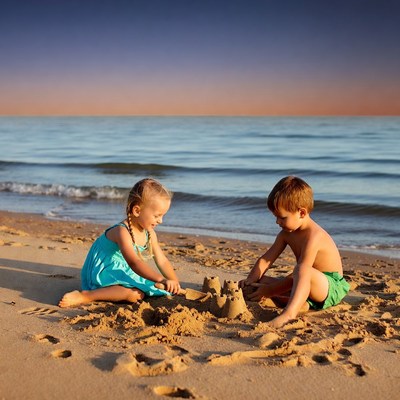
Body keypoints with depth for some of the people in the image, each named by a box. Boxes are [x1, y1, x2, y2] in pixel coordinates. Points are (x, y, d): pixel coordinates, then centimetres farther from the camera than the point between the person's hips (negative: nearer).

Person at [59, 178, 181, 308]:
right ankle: (84, 296, -27)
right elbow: (134, 262, -41)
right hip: (103, 272, -10)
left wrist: (175, 283, -8)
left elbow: (162, 261, 4)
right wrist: (161, 279, -49)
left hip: (123, 271, 10)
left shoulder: (149, 233, 0)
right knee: (135, 294, -30)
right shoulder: (122, 231, -28)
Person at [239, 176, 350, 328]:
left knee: (303, 272, -42)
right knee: (261, 281, -4)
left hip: (332, 288, -9)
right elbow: (266, 260, 3)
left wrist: (269, 290, -25)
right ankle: (298, 303, -24)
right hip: (306, 287, 9)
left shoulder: (313, 236, -25)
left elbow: (301, 272, -29)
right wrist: (250, 281, -13)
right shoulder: (286, 233, 3)